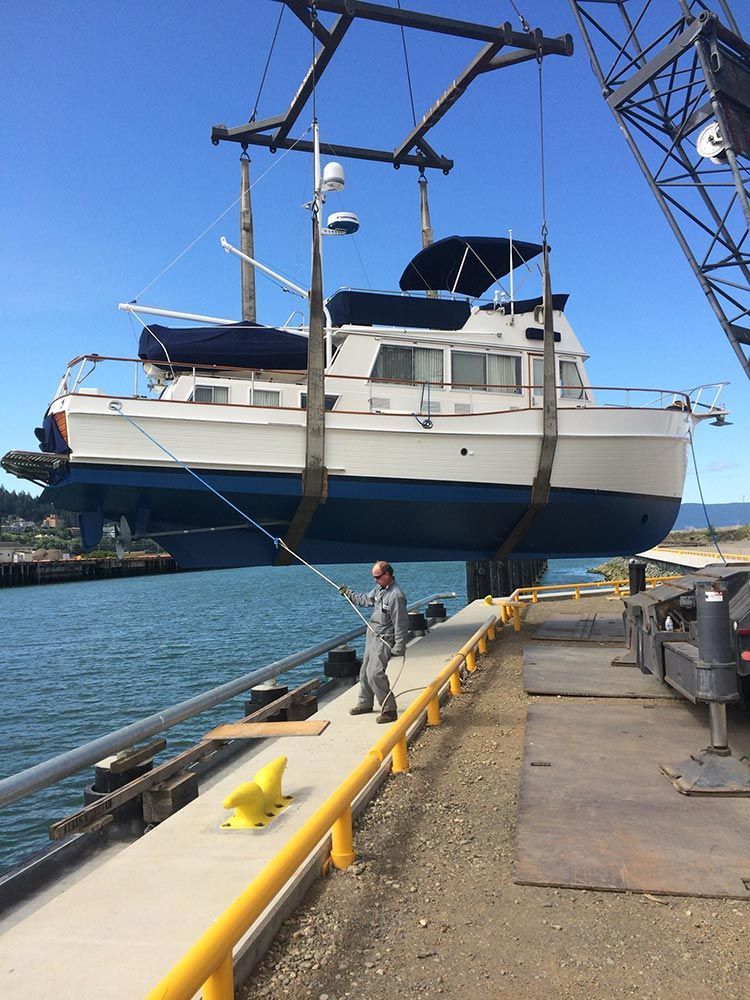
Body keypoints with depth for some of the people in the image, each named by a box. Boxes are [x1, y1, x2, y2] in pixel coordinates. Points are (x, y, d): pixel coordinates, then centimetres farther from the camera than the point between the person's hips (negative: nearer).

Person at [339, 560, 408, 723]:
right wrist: (349, 593, 26)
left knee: (375, 673, -17)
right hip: (372, 635, 10)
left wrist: (399, 647, -21)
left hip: (384, 640, -10)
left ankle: (389, 711, -7)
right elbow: (366, 600, 25)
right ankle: (365, 703, 35)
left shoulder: (396, 596, -24)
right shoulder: (379, 588, 5)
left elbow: (401, 624, -22)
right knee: (365, 671, 18)